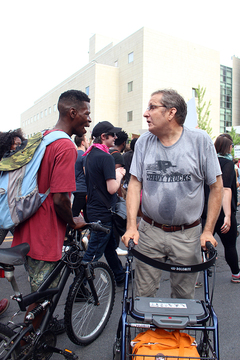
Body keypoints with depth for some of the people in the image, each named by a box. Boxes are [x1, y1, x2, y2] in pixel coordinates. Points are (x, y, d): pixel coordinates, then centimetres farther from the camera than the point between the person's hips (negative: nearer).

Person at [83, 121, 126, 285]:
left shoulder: (91, 154, 9)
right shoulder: (106, 157, -20)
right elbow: (112, 188, -24)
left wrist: (115, 173, 10)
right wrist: (119, 176, -6)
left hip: (94, 208, 10)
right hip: (103, 211, -10)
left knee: (110, 245, 22)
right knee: (93, 253, 0)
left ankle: (120, 276, 38)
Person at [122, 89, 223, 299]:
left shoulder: (200, 140, -6)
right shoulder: (144, 142, 1)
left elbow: (216, 186, -1)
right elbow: (135, 184, 2)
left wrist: (208, 231, -5)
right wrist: (131, 226, -7)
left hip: (187, 235, -1)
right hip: (149, 232, 2)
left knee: (184, 296, 12)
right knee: (144, 295, 9)